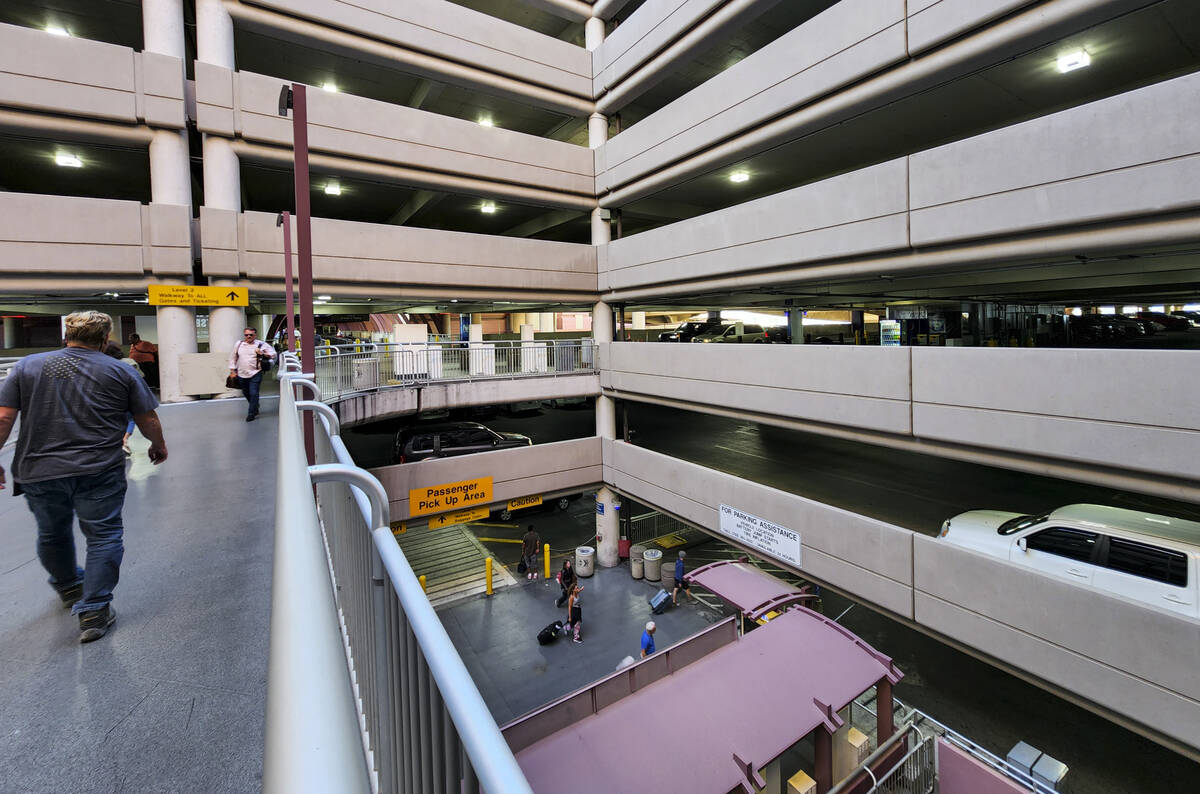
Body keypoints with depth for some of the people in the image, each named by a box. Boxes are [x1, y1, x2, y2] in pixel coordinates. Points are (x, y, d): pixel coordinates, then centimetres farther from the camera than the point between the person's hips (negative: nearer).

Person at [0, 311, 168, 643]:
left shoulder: (27, 366, 5)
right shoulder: (121, 371, -1)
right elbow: (148, 422, 1)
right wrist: (158, 446, 19)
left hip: (39, 472, 4)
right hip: (100, 472, -3)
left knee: (52, 535, 25)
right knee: (104, 537, 7)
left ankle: (69, 588, 47)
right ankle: (94, 611, 8)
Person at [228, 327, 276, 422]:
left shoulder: (261, 344, -1)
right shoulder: (239, 344, 8)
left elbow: (273, 353, 3)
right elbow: (233, 358, 16)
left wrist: (263, 354, -14)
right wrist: (232, 370, 11)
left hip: (255, 374, -4)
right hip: (241, 374, 4)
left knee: (253, 394, -10)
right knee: (246, 393, 16)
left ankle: (252, 414, -1)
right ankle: (255, 408, 38)